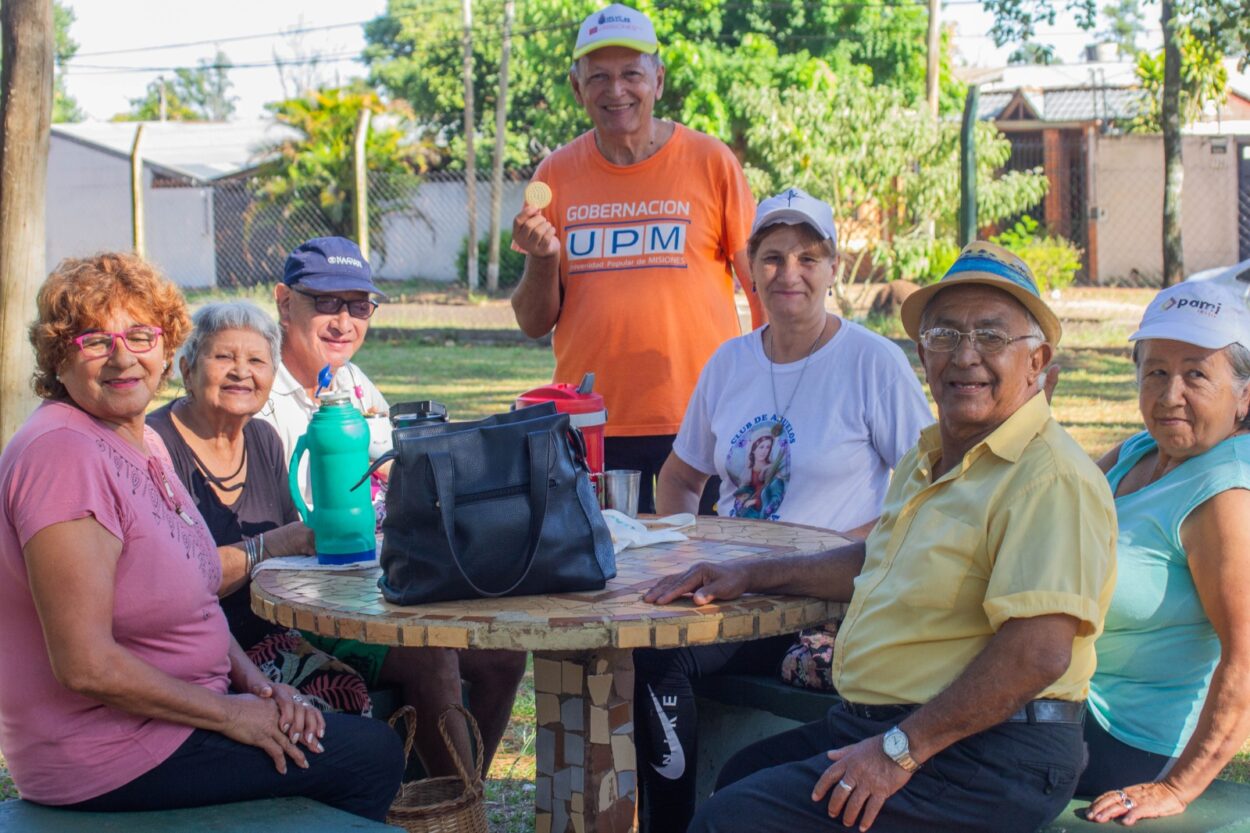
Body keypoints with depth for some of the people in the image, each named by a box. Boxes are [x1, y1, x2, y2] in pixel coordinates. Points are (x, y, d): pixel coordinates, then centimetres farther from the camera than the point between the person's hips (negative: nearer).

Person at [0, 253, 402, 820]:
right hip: (105, 757, -10)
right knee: (372, 756, -5)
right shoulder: (62, 455, -23)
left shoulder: (144, 441, 8)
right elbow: (87, 664, -27)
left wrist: (252, 680, 0)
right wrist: (228, 712, -17)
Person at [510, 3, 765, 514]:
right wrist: (543, 260, -11)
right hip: (591, 427, 2)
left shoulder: (711, 162, 0)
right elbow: (534, 324, 8)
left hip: (698, 417, -2)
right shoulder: (556, 175, 6)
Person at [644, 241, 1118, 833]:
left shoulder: (1051, 479, -19)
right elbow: (879, 560, 30)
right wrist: (752, 576, 21)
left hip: (984, 759, -10)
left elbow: (1040, 652, -27)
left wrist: (902, 750, -25)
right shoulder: (931, 457, 15)